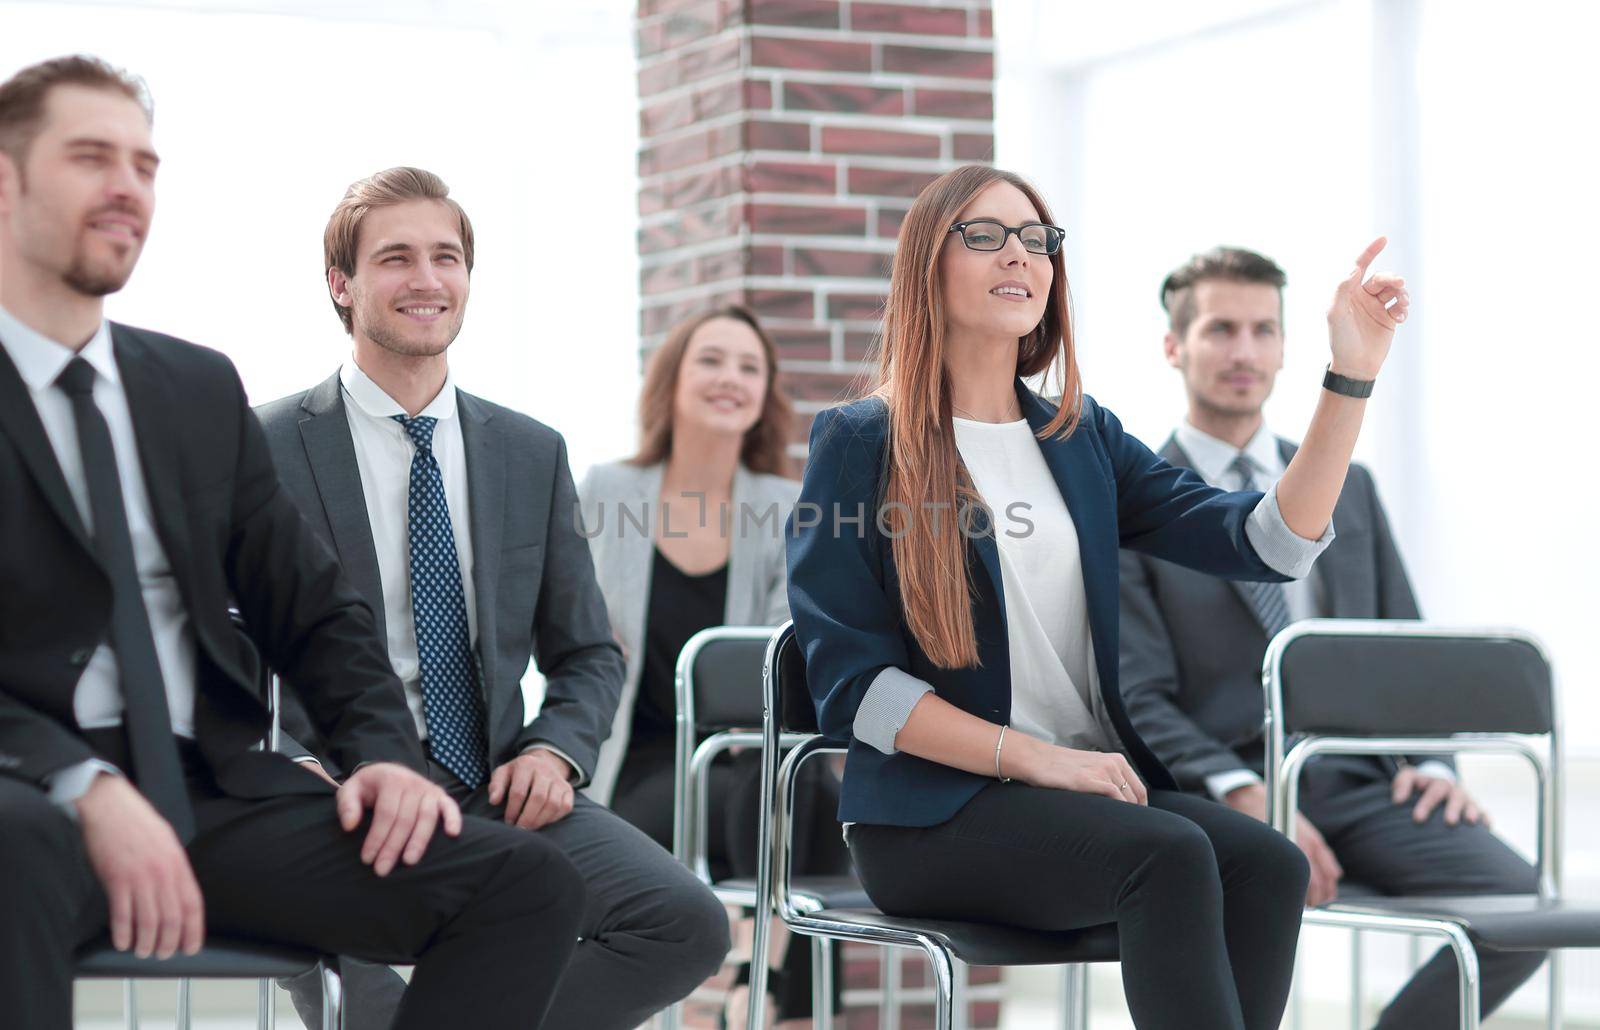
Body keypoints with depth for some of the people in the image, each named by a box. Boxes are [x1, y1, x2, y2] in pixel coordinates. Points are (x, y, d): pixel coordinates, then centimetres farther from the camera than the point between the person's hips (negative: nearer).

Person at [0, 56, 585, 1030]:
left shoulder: (203, 389, 17)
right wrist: (89, 792, -25)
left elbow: (314, 610, 19)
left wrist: (383, 752, -1)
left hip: (213, 793, 6)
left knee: (533, 884, -15)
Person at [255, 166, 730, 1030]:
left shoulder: (534, 454, 14)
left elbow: (587, 656, 20)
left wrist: (554, 748, -1)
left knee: (688, 924, -23)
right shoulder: (270, 447, 2)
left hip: (496, 792, 4)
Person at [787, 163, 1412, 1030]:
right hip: (933, 811, -5)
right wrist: (1031, 758, -14)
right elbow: (850, 682, -5)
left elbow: (1269, 544, 7)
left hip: (1092, 785, 5)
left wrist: (1351, 375, -2)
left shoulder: (1085, 439, 17)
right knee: (1171, 857, -31)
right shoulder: (859, 443, 2)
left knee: (1267, 864, -25)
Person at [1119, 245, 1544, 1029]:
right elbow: (1138, 701, -4)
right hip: (1219, 791, -4)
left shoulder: (1348, 489, 21)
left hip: (1362, 780, 5)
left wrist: (1431, 763, -2)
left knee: (1521, 904, -22)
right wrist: (1247, 796, -21)